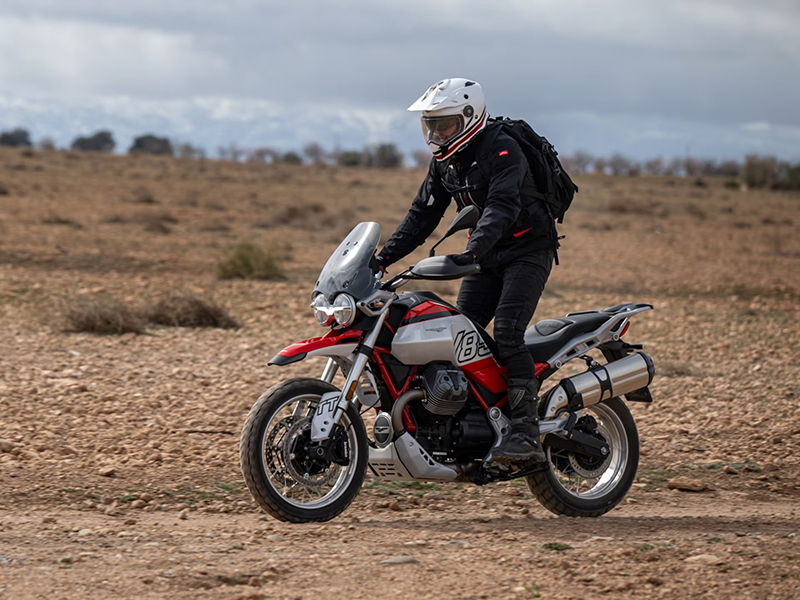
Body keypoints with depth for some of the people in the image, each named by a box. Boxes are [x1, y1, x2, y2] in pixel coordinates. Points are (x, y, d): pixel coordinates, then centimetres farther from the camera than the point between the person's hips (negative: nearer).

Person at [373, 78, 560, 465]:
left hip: (527, 252, -8)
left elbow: (502, 207, -34)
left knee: (506, 332, -23)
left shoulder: (502, 150, -20)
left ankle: (526, 433, -27)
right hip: (487, 257, 8)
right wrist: (385, 256, -3)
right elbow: (423, 215, 8)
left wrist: (472, 251, -48)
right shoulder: (445, 161, 6)